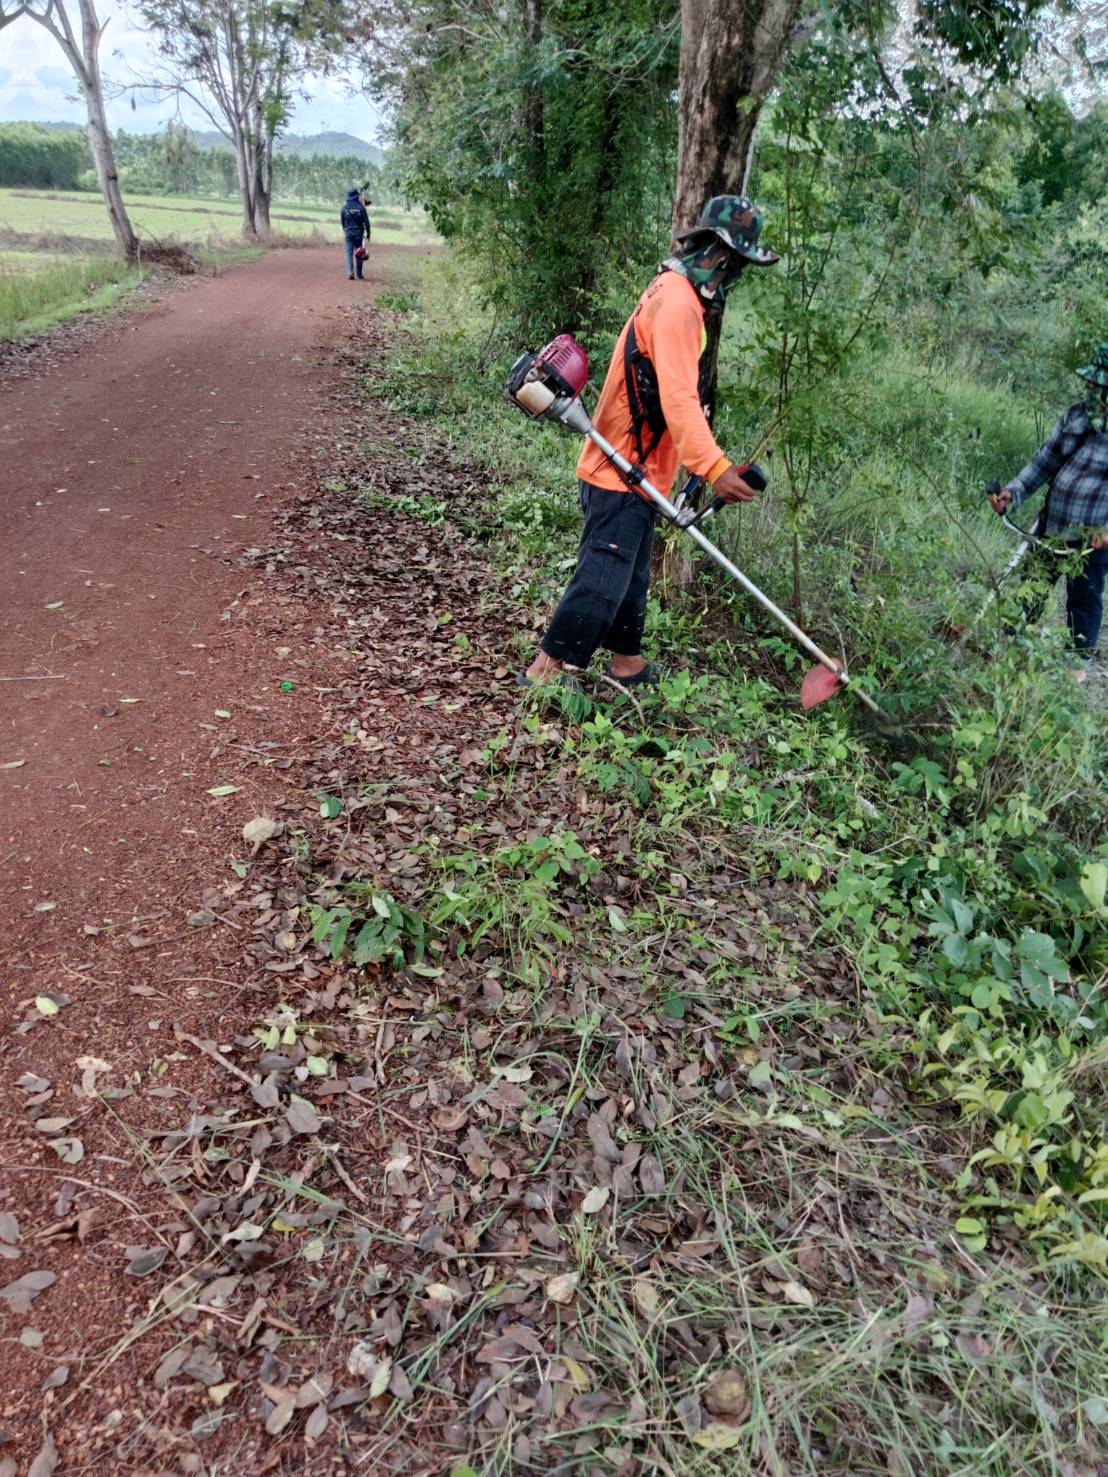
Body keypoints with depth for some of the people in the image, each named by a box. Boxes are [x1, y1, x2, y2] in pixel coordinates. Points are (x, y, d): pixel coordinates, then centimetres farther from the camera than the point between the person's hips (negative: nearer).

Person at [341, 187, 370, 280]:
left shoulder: (344, 208, 1)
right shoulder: (361, 207, -5)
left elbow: (342, 222, 11)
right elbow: (366, 221, -6)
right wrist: (368, 232, 3)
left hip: (348, 233, 1)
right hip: (359, 233, -1)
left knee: (349, 253, -1)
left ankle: (350, 273, -17)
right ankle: (359, 273, 15)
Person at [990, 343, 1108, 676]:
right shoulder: (1078, 413, -2)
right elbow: (1046, 460, 7)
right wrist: (1014, 492, -6)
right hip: (1052, 523, 5)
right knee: (1033, 585, 20)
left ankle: (1079, 662, 29)